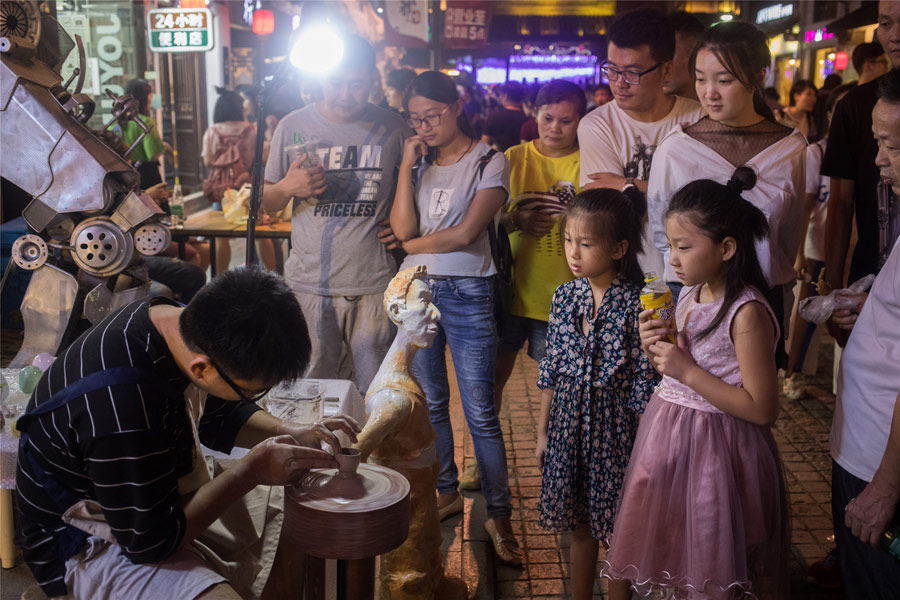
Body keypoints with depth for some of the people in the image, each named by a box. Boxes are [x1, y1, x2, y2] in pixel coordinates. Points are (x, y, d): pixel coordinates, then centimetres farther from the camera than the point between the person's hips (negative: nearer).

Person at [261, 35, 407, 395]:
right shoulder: (293, 126, 3)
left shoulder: (392, 128, 3)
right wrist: (287, 188, -12)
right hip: (310, 282, 0)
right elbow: (267, 205, 9)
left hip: (374, 284, 0)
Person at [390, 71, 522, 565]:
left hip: (467, 294, -4)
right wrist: (407, 167, -5)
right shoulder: (418, 162, 12)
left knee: (480, 412, -3)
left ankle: (498, 515, 8)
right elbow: (402, 227, -3)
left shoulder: (490, 162, -1)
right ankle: (446, 493, 30)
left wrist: (413, 244, -1)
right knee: (430, 403, 13)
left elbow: (465, 234, -12)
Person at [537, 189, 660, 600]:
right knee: (579, 527, 18)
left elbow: (643, 383, -12)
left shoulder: (635, 304, -15)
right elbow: (550, 370, 6)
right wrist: (542, 432, 10)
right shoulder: (565, 296, 0)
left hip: (614, 427, -4)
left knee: (616, 531, 11)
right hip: (569, 426, 4)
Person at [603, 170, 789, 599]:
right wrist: (655, 349, -6)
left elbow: (762, 410, -21)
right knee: (677, 561, 20)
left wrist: (687, 370, -23)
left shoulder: (747, 313, -20)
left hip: (715, 449, -7)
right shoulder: (690, 295, 4)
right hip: (669, 436, 7)